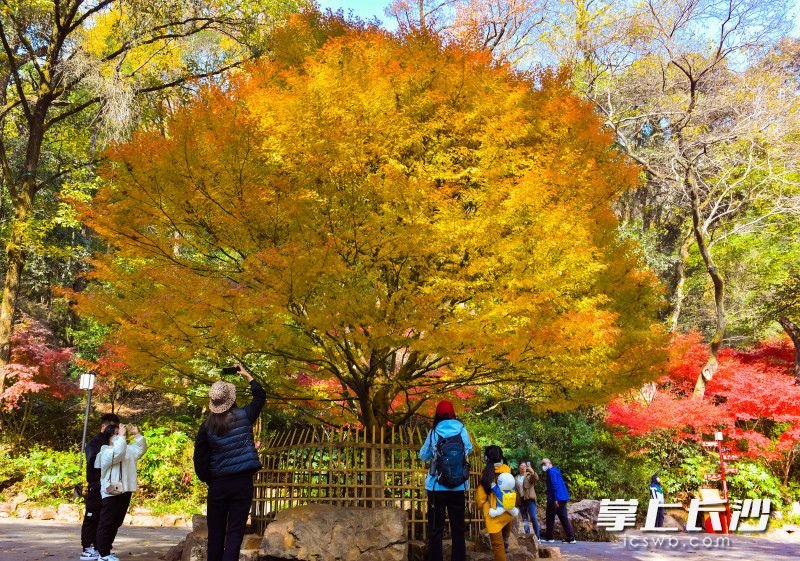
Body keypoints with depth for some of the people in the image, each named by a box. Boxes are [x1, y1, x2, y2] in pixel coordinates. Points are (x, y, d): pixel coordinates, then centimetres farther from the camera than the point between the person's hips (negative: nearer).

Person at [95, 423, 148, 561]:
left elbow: (141, 448, 16)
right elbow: (117, 453, -26)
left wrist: (137, 434, 6)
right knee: (106, 523, -5)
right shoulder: (106, 452, -8)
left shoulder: (128, 450, 17)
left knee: (116, 523, 13)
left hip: (125, 492, 8)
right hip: (111, 493, -8)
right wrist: (121, 436, -19)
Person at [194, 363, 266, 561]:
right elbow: (260, 396, 16)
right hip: (243, 482, -1)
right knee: (235, 532, -1)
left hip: (218, 484, 1)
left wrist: (207, 479, 14)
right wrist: (247, 375, 26)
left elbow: (199, 457, 0)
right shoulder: (244, 416, -3)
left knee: (216, 532, 13)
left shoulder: (207, 425, -2)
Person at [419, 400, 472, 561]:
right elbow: (469, 449, 18)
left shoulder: (434, 432, -3)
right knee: (458, 528, 10)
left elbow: (423, 456, 7)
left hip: (437, 487, -1)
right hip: (458, 487, 1)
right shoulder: (461, 429, 0)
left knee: (435, 529, 5)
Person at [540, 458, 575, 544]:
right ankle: (570, 538, 3)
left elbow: (554, 485, -20)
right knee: (563, 517, 7)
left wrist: (555, 499, -23)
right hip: (563, 498, 9)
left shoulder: (551, 472, -10)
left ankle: (548, 537, 7)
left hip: (556, 499, -9)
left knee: (550, 518, 1)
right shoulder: (555, 471, 20)